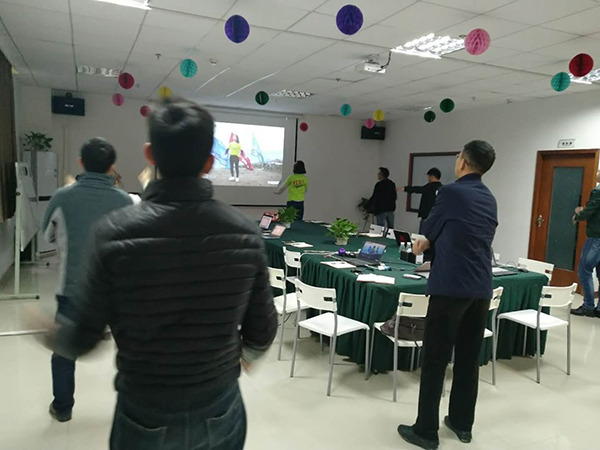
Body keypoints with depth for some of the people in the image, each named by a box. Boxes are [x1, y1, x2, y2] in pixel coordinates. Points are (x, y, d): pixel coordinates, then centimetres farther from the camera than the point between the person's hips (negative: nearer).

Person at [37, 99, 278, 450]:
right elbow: (263, 331, -7)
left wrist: (50, 333, 11)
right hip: (221, 409, 2)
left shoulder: (115, 232, -20)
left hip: (146, 418, -1)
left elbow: (83, 338, -11)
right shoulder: (246, 232, -15)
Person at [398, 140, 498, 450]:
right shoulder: (489, 200, 14)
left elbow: (429, 229, 4)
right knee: (469, 358, 16)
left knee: (435, 359, 2)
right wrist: (431, 242, 16)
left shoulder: (451, 192, -9)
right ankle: (462, 423, 29)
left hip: (451, 286, -7)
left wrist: (430, 240, 25)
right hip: (481, 288, 8)